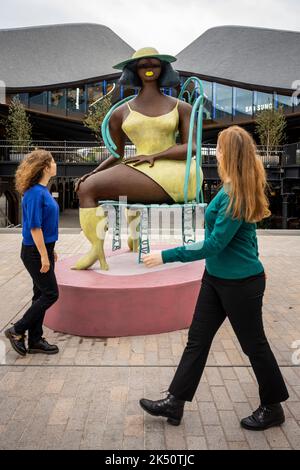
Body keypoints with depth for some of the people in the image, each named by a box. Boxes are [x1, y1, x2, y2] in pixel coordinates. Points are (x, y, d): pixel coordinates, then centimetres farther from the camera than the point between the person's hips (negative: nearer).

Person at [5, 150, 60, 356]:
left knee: (42, 294, 13)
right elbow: (34, 227, -22)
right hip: (36, 252, -9)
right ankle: (17, 331, 12)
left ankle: (35, 340, 23)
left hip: (44, 249, 9)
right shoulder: (35, 193, -19)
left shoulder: (43, 190, 10)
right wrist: (44, 256, -20)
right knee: (50, 294, -2)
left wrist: (51, 250, 19)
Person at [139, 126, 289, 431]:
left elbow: (214, 245, -24)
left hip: (240, 282, -9)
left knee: (253, 344, 9)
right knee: (197, 339, 11)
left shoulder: (235, 195, -23)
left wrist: (166, 256, -21)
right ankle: (175, 402, 22)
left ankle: (272, 408, 32)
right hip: (216, 278, 9)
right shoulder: (234, 189, 5)